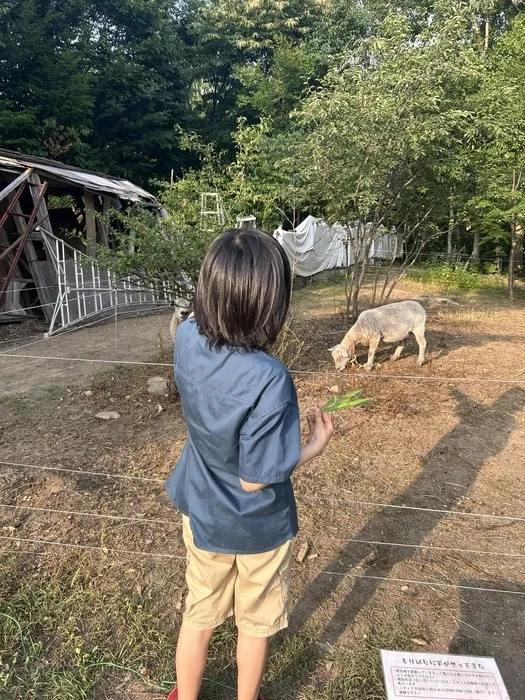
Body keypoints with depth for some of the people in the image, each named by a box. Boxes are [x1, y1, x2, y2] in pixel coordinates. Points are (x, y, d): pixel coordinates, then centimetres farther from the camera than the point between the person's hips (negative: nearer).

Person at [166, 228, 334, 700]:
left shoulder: (188, 338, -19)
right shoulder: (269, 380, -36)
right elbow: (254, 479, -25)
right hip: (258, 527, -4)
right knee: (255, 624, 26)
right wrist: (317, 445, -12)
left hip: (202, 516, 5)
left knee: (198, 617, 29)